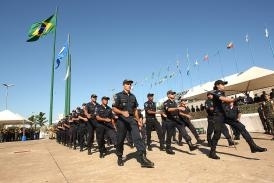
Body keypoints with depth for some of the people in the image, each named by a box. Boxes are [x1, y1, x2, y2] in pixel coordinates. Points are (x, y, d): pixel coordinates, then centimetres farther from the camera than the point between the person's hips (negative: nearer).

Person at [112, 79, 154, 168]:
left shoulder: (133, 96, 15)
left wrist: (138, 120, 13)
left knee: (137, 138, -9)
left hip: (132, 119, 4)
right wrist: (122, 112, -25)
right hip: (122, 119, -3)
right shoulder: (118, 96, -1)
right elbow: (114, 108, -8)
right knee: (120, 139, 6)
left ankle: (143, 158, -13)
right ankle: (120, 158, 26)